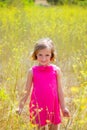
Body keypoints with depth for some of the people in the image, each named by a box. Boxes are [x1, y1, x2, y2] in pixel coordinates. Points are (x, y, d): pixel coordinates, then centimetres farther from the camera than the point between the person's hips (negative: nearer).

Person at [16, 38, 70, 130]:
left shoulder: (56, 70, -2)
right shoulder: (32, 71, -3)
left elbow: (59, 90, 4)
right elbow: (27, 90, 4)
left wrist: (63, 107, 6)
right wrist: (21, 106, 3)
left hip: (53, 106, 1)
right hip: (38, 106, -1)